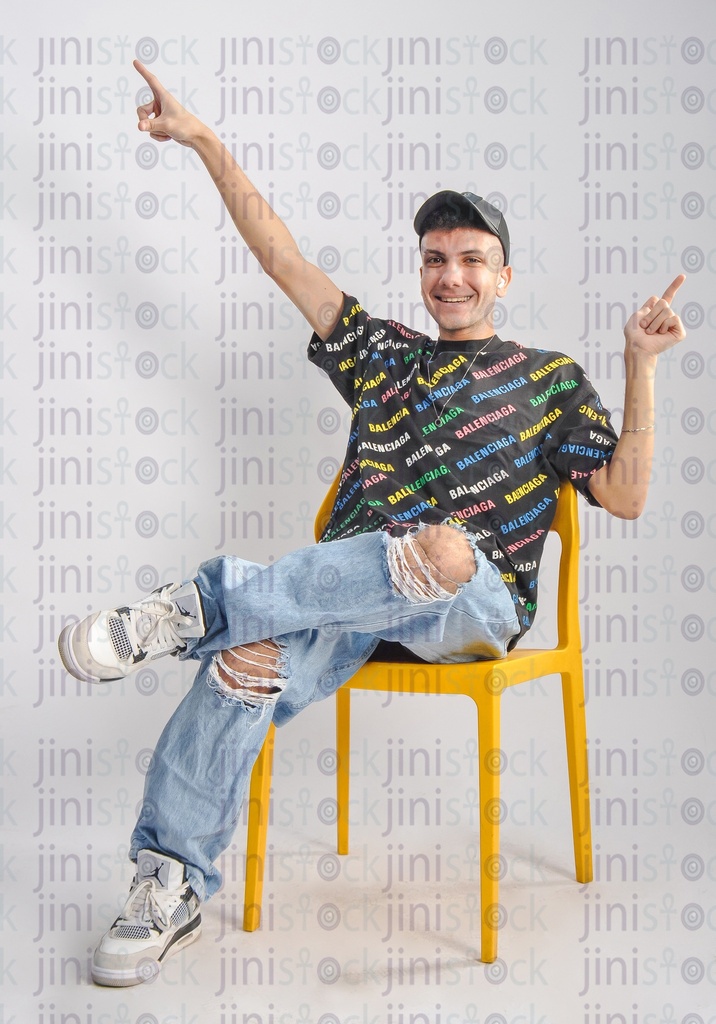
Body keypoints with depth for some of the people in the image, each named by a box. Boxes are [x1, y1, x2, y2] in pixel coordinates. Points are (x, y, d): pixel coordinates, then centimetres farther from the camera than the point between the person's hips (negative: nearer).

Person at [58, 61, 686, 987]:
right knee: (249, 659, -30)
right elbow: (281, 257, 20)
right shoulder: (384, 355, 25)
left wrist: (641, 366, -2)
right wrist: (204, 142, 15)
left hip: (474, 603, -2)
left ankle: (197, 606, -34)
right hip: (350, 592, 2)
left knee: (441, 547, -41)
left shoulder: (550, 380, 18)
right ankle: (172, 883, -20)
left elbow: (625, 496, 6)